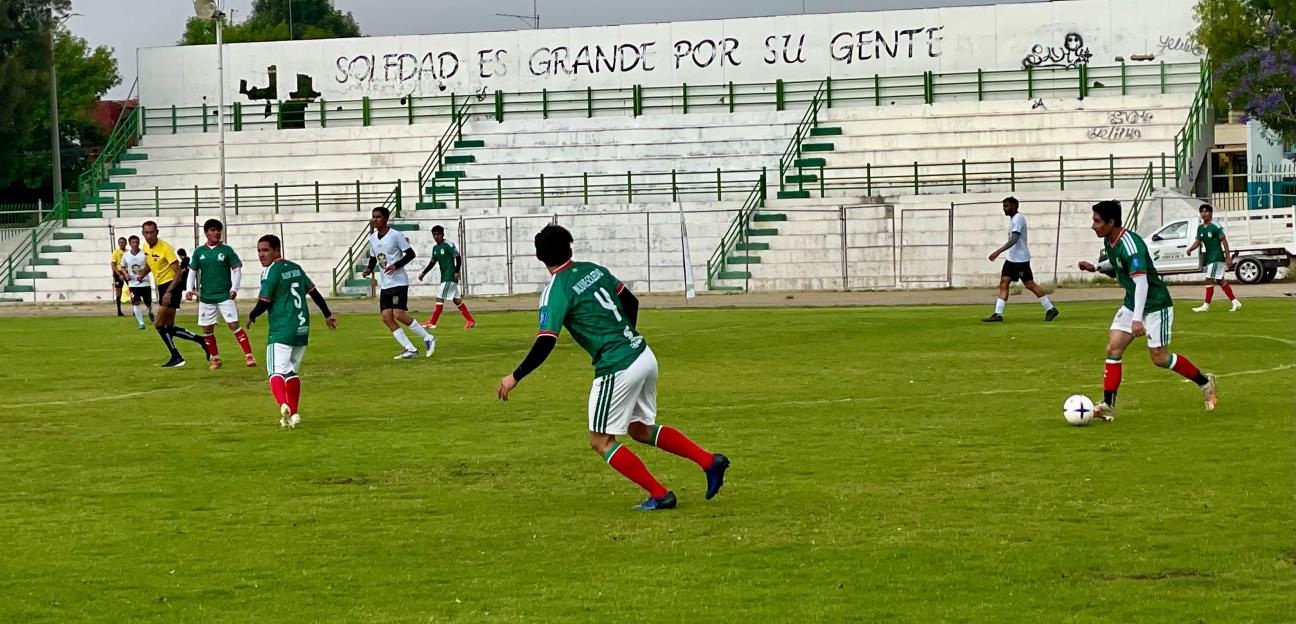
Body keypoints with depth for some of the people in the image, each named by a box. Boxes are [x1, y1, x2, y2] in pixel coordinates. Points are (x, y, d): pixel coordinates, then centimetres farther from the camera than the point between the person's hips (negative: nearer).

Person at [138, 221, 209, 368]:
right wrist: (143, 273, 2)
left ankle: (176, 357, 0)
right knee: (169, 328, 8)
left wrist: (169, 292, -30)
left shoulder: (165, 248, -19)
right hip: (161, 286, 9)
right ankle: (201, 341, 18)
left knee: (159, 325, -11)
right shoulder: (146, 247, 5)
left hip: (171, 286, -9)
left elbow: (178, 272, -20)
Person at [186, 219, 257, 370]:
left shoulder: (227, 250, -3)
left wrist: (234, 289, -12)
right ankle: (215, 359, 22)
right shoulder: (199, 252, 4)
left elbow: (237, 270, -1)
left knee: (234, 325, -12)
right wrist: (189, 289, -3)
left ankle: (249, 356, -11)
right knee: (207, 329, 7)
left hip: (225, 295, -3)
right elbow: (193, 272, 10)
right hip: (206, 297, 3)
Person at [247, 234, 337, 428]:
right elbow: (314, 292, 19)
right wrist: (327, 315, 28)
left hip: (281, 330, -7)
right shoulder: (295, 267, 14)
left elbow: (264, 303, -11)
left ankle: (283, 405, -38)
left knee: (276, 372, -13)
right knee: (292, 372, 18)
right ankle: (294, 414, 17)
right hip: (302, 329, 7)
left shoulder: (271, 271, -8)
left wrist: (251, 317, 9)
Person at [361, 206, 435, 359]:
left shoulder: (395, 235, -11)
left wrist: (396, 265, -22)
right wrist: (369, 269, 2)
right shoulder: (372, 238, 10)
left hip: (399, 282, -7)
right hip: (384, 284, 7)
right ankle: (409, 349, 2)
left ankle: (428, 338, -1)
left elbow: (410, 254, -10)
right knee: (386, 317, -3)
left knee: (398, 314, -17)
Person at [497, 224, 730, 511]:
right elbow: (631, 302, 20)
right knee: (640, 429, 23)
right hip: (644, 355, 8)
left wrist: (515, 377, -8)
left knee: (600, 442, 6)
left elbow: (545, 344, -17)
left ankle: (659, 495, 2)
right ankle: (709, 460, 13)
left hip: (617, 369, -8)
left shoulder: (555, 291, -10)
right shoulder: (593, 270, 11)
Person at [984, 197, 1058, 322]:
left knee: (1030, 285, -4)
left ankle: (1050, 309, 6)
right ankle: (998, 314, -3)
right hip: (1011, 259, 10)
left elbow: (1014, 239, -26)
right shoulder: (1013, 219, 15)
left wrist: (998, 252, -32)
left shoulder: (1018, 218, -16)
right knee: (1003, 283, 0)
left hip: (1021, 259, -10)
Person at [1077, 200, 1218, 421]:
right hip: (1132, 304, 9)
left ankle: (1204, 382, 19)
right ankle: (1108, 406, -6)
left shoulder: (1130, 244, -28)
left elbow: (1141, 282, -36)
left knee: (1160, 358, -3)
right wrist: (1094, 267, 10)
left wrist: (1137, 318, -42)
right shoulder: (1108, 242, 1)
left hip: (1155, 305, -9)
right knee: (1113, 349, -4)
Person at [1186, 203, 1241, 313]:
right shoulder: (1200, 228, 8)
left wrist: (1228, 257, -16)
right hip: (1208, 258, 8)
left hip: (1217, 257, -8)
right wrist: (1190, 249, -11)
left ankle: (1206, 305, -2)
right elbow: (1198, 241, 10)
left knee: (1209, 280, -9)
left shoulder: (1216, 226, -14)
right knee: (1221, 281, 11)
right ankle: (1235, 302, 17)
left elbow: (1224, 241, -13)